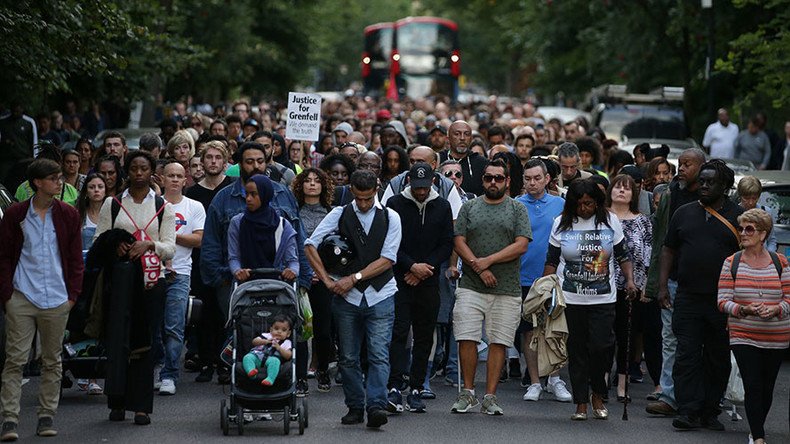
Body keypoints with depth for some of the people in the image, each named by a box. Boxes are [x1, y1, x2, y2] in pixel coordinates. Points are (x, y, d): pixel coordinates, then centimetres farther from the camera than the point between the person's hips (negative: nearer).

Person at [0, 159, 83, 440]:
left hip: (56, 300, 2)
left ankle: (46, 417, 15)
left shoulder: (68, 215, 5)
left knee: (52, 361, 7)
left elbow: (76, 258, 9)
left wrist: (73, 294, 1)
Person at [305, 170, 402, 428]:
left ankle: (376, 407, -15)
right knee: (348, 357, 4)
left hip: (380, 296, -1)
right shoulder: (340, 215, 5)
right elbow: (310, 245, -1)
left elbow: (388, 259, -3)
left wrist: (354, 277, -9)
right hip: (347, 297, 1)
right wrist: (327, 280, -8)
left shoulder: (390, 218, 4)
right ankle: (355, 407, 12)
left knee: (379, 355, -10)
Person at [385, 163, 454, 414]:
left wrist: (425, 267, -6)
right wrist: (412, 266, -11)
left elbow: (447, 244, 6)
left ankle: (416, 390, 9)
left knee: (424, 337, 4)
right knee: (399, 332, -11)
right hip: (399, 279, -3)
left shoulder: (442, 207, 8)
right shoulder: (395, 204, 1)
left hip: (429, 282, 3)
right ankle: (395, 388, -15)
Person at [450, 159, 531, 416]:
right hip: (471, 286, 1)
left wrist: (488, 260, -12)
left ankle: (490, 397, 4)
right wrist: (480, 269, -10)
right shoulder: (469, 208, 11)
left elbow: (521, 246, -4)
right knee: (467, 339, -5)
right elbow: (459, 243, 3)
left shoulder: (518, 210, 7)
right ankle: (467, 393, 6)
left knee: (499, 342, -1)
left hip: (507, 289, -1)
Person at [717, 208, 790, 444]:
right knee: (752, 386, -10)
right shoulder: (732, 263, 1)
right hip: (743, 336, -1)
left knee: (767, 387, 9)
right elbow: (723, 301, -2)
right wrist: (744, 309, -20)